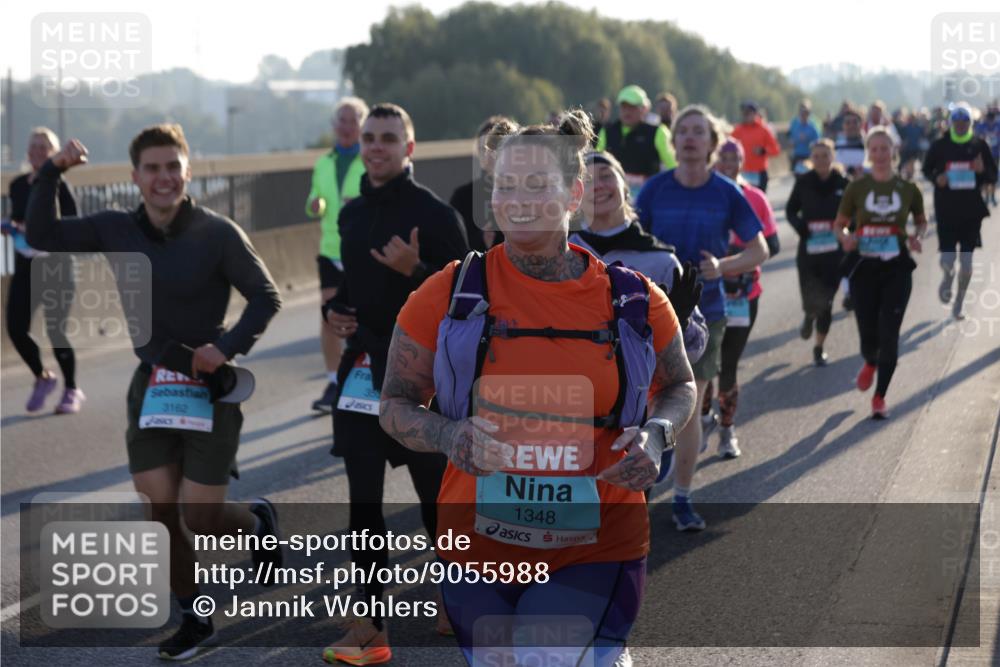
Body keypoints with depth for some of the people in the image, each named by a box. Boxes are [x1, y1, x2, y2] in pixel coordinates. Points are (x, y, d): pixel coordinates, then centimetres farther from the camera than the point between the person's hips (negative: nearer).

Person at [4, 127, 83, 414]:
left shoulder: (58, 186, -9)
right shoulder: (18, 185, 8)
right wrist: (13, 228, 0)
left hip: (55, 264, -5)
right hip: (24, 265, 5)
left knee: (55, 330, -3)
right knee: (16, 328, -3)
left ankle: (71, 391, 16)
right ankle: (42, 377, 23)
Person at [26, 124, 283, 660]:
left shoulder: (218, 233, -13)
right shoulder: (117, 229, -1)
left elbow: (266, 298, -8)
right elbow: (42, 236, 4)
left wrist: (227, 347, -21)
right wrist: (51, 173, -8)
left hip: (208, 389, -4)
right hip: (151, 388, 4)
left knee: (200, 519, -2)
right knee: (160, 514, 2)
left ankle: (258, 521, 32)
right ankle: (194, 621, 20)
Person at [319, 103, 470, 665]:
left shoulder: (435, 213, -8)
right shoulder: (352, 213, 12)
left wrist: (415, 270, -25)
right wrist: (333, 310, 8)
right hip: (362, 373, 6)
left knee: (438, 497, 5)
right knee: (364, 502, 4)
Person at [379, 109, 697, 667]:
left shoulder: (635, 302, -1)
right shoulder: (451, 296, -4)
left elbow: (679, 385, 16)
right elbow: (397, 404, 4)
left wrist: (656, 433, -4)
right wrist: (448, 437, -16)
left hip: (598, 555, -2)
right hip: (479, 554, 2)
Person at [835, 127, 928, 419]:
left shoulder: (908, 189, 2)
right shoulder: (857, 188, 0)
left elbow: (922, 221, 17)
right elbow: (839, 224, 7)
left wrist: (917, 237, -4)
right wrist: (845, 237, -15)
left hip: (896, 268, 0)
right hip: (864, 267, 0)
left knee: (889, 334, -7)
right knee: (868, 333, 0)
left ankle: (880, 397, 7)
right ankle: (870, 364, 39)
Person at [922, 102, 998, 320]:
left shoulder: (979, 146, 0)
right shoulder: (939, 146, -2)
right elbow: (927, 170, 10)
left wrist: (982, 171, -16)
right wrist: (936, 178, -11)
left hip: (971, 210, 1)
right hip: (946, 211, -1)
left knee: (967, 263, 2)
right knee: (948, 259, -7)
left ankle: (958, 303, 22)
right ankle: (947, 279, 31)